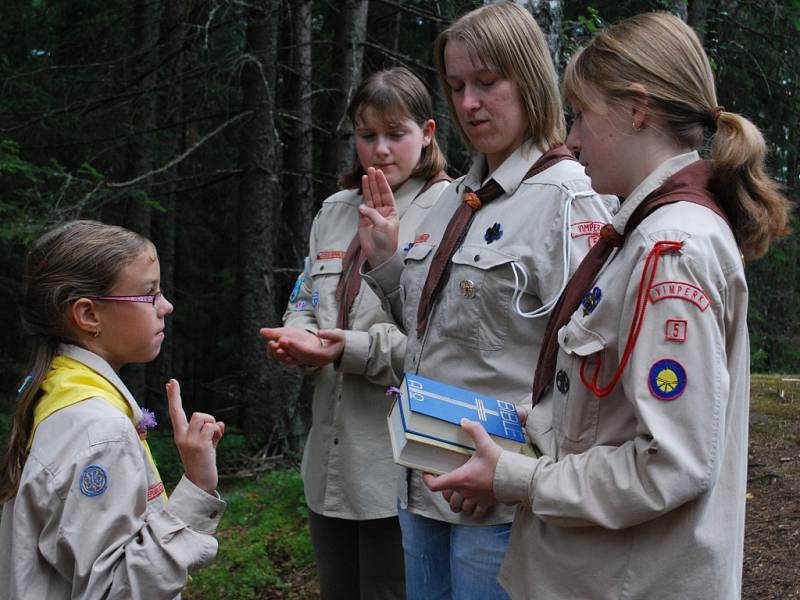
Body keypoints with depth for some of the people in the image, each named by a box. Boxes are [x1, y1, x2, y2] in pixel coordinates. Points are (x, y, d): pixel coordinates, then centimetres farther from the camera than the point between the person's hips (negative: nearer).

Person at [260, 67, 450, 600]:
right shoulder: (335, 211, 13)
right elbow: (306, 301, 17)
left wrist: (352, 350, -22)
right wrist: (297, 337, -5)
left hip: (398, 458, -7)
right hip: (331, 455, 7)